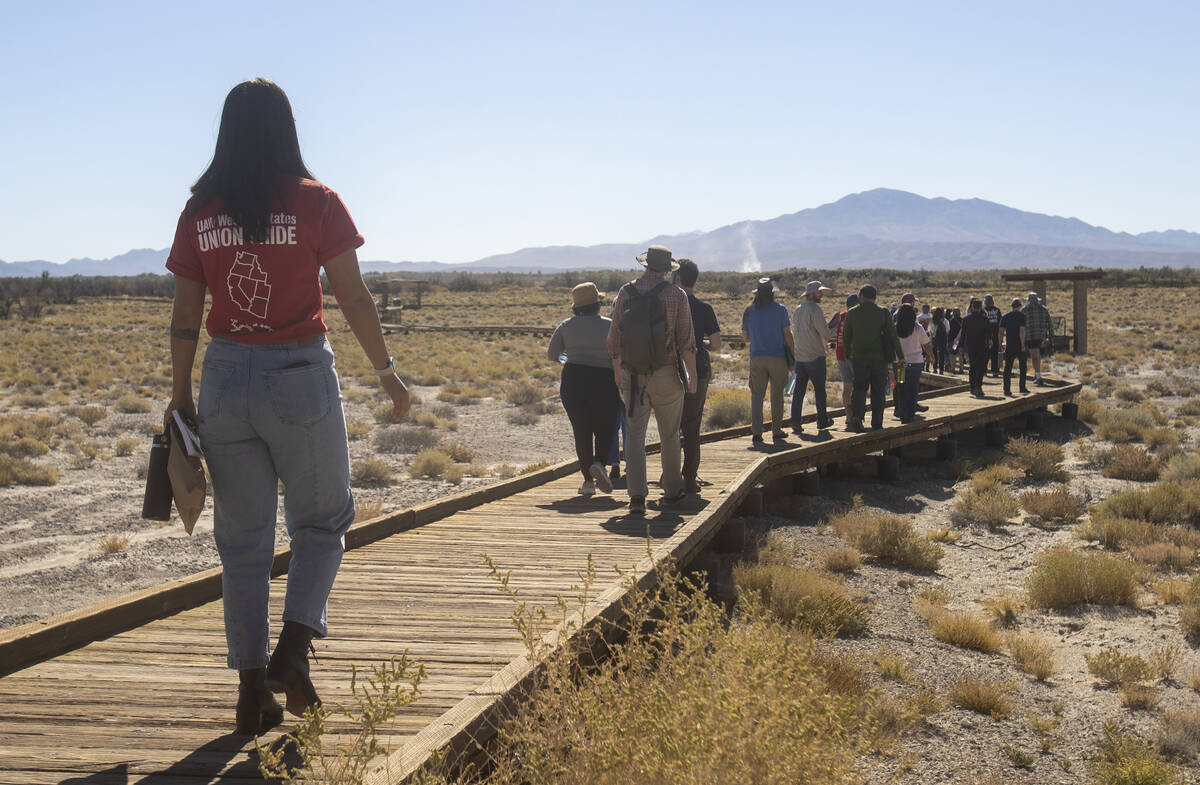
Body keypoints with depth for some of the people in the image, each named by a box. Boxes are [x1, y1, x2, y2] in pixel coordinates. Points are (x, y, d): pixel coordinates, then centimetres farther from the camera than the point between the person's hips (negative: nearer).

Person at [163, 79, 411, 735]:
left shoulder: (200, 212, 2)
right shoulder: (315, 202, -5)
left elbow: (185, 318, 3)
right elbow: (354, 299, -4)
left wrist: (181, 396, 12)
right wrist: (386, 372, 7)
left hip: (224, 379, 3)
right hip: (299, 375, -3)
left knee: (242, 539, 11)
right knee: (322, 521, 14)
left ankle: (252, 689, 13)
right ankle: (294, 647, -5)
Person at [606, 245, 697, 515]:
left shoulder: (625, 293, 2)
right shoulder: (676, 295, -5)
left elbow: (614, 338, 6)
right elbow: (687, 341, -8)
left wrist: (617, 372, 18)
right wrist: (691, 376, 0)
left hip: (631, 375, 2)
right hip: (666, 376, -2)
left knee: (635, 434, 4)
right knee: (669, 434, 13)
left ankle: (637, 494, -9)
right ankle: (672, 490, 25)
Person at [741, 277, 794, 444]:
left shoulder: (749, 311, 4)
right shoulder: (780, 310, -4)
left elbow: (745, 337, 10)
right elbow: (788, 335, -5)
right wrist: (793, 355, 4)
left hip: (756, 358, 2)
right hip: (778, 357, -2)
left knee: (756, 395, 2)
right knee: (777, 395, 9)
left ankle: (756, 432, -8)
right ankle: (776, 431, 13)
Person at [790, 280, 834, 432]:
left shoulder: (798, 309, 11)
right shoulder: (815, 309, -14)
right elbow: (825, 333, -18)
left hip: (799, 356, 6)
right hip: (815, 356, -6)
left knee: (798, 390, 3)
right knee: (820, 390, 7)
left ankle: (795, 422, -4)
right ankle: (822, 421, 17)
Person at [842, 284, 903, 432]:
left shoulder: (852, 313, -1)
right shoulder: (883, 313, -2)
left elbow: (846, 337, 6)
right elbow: (894, 335, -2)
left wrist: (848, 354, 21)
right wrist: (900, 356, 4)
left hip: (859, 358, 0)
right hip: (879, 358, 0)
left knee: (859, 389, 1)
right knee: (878, 391, 9)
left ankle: (856, 417, -22)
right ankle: (877, 423, 11)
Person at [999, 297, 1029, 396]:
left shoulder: (1005, 316, 7)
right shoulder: (1021, 316, -6)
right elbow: (1022, 330, -14)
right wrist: (1023, 344, -12)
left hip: (1009, 344, 3)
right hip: (1019, 344, -3)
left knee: (1007, 367, 1)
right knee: (1022, 366, 13)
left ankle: (1007, 389, -6)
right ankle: (1022, 387, 17)